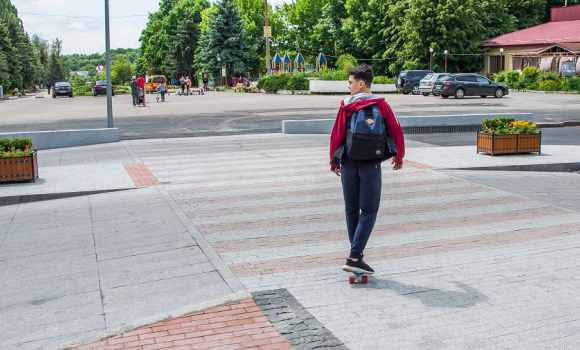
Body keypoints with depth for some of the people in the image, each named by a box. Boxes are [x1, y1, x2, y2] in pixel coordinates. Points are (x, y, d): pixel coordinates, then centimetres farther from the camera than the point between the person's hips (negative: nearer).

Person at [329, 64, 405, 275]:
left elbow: (336, 136, -1)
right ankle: (354, 258, -7)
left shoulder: (345, 107, -1)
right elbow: (396, 131, 2)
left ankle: (356, 254, 21)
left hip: (349, 164, 2)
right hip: (371, 165, -1)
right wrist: (399, 158, 17)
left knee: (351, 210, 13)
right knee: (368, 211, 2)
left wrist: (334, 162, 12)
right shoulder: (381, 105, -1)